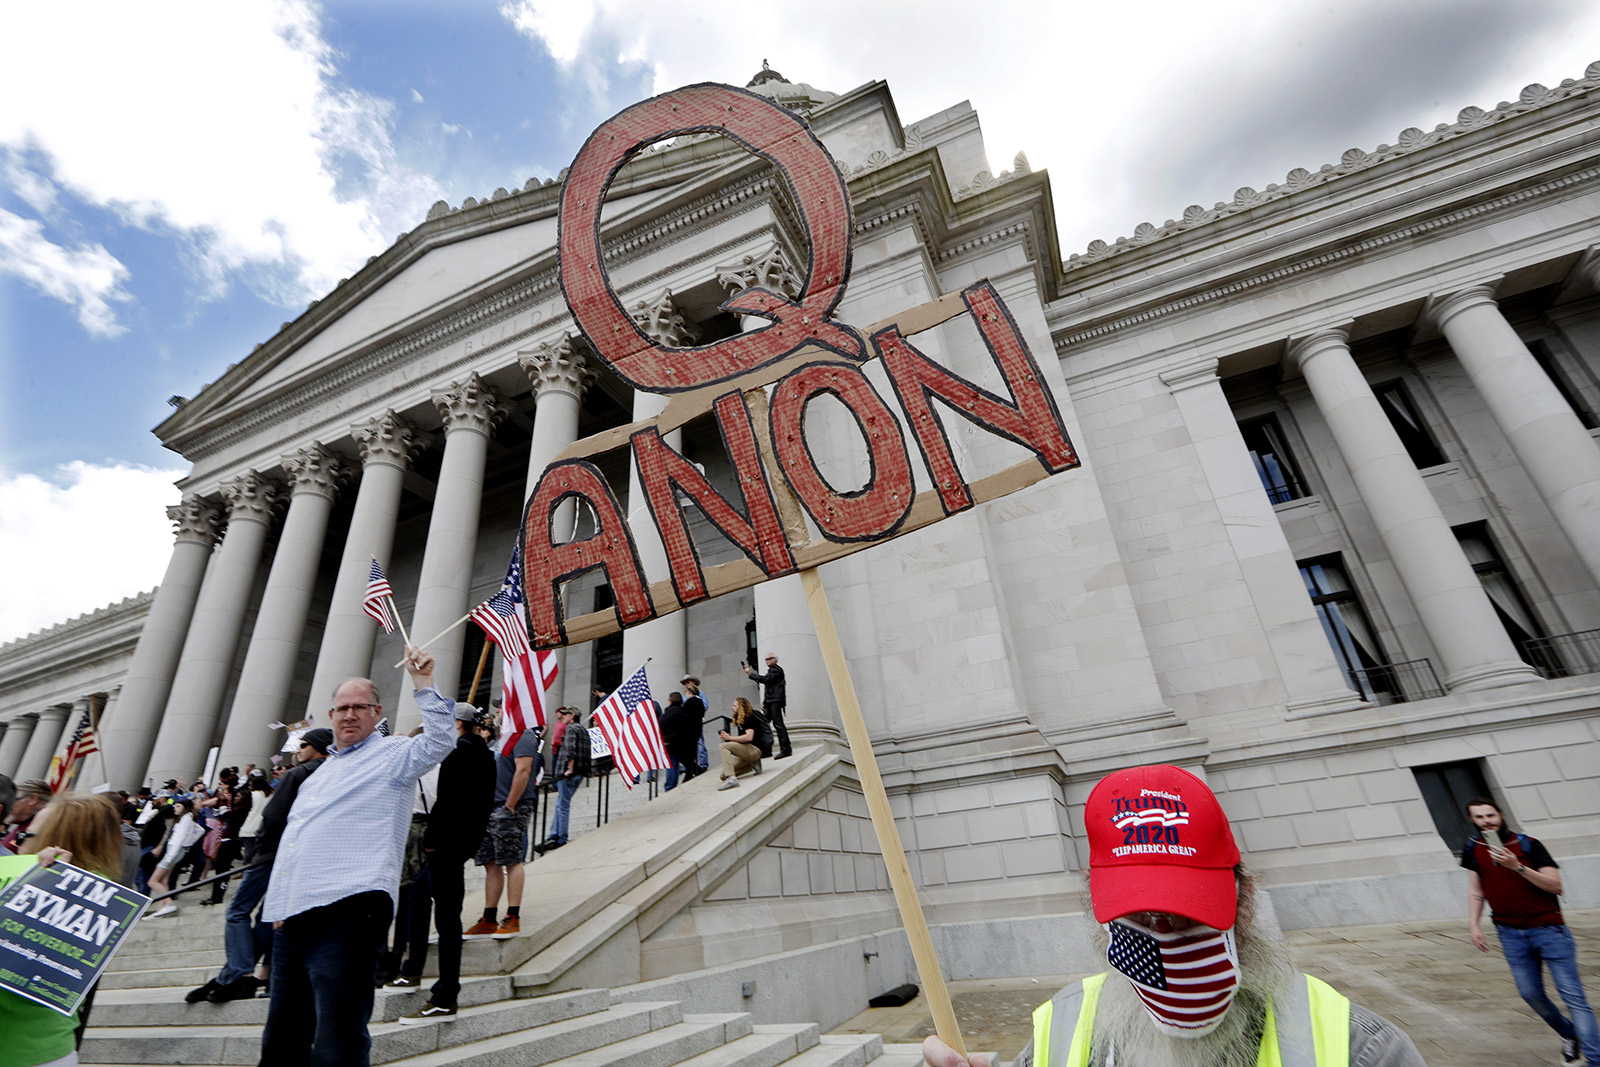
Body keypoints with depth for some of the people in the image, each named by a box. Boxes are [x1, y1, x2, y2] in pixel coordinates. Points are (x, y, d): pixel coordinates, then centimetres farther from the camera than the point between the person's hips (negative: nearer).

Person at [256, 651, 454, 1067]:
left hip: (347, 912, -8)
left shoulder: (391, 754, -1)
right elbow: (294, 839, 29)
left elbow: (439, 741, -21)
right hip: (293, 919, 8)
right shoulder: (322, 771, 24)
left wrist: (423, 682, -25)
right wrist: (278, 906, 19)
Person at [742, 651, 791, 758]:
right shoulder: (771, 670, 26)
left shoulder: (776, 669, -2)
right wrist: (764, 702, 19)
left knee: (778, 724, -12)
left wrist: (750, 673, -13)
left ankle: (785, 749, -11)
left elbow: (766, 679, -17)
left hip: (775, 701, -10)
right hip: (769, 702, 10)